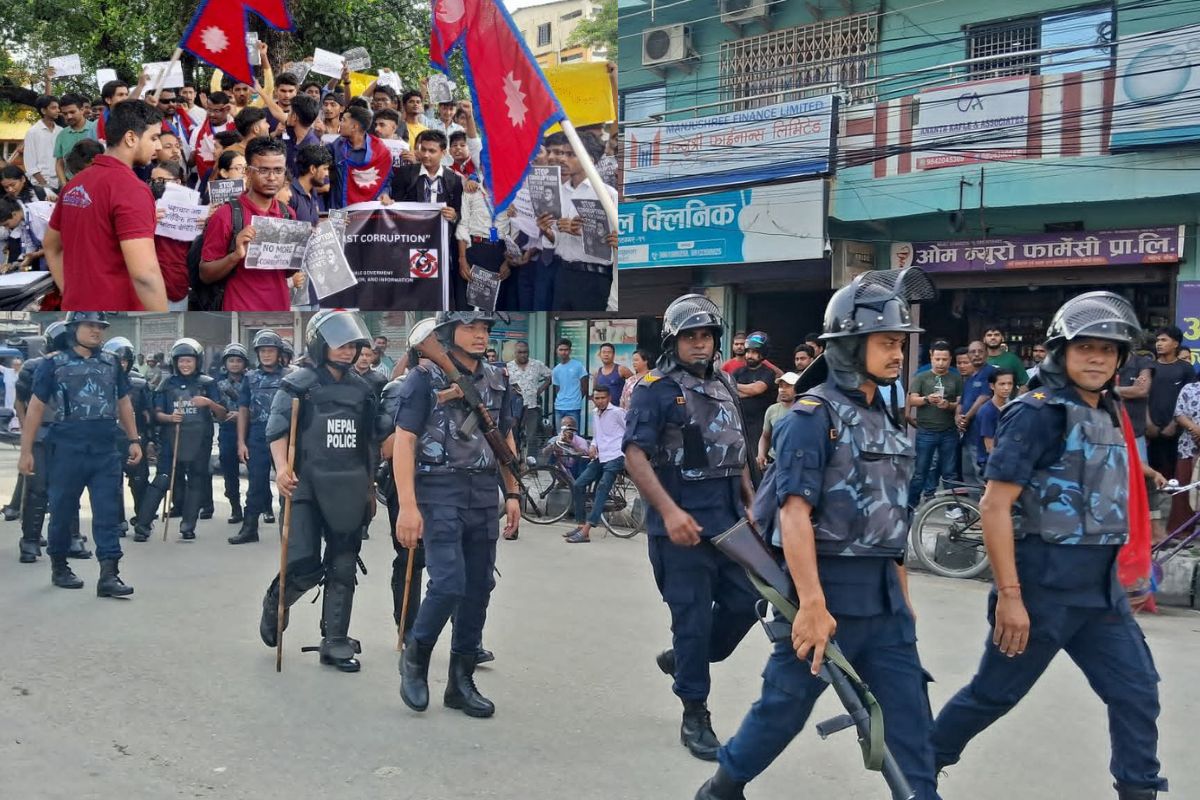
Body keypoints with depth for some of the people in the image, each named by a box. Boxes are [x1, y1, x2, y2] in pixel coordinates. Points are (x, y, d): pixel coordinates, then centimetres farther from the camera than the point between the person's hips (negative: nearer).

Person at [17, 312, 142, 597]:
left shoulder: (112, 363, 11)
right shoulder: (53, 364, 1)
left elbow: (124, 402, 18)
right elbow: (36, 407, 0)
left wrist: (133, 440, 12)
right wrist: (26, 451, -3)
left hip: (105, 451, 3)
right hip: (67, 450, -3)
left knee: (108, 513, -3)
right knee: (63, 511, 9)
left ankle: (108, 576, -4)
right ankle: (59, 567, 26)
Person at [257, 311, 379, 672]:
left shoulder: (362, 389, 12)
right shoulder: (299, 384, -3)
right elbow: (277, 429, -9)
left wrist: (369, 485, 17)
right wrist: (282, 466, -24)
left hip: (348, 491, 5)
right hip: (307, 487, -5)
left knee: (343, 570, 7)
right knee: (305, 566, -9)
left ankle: (335, 643, 17)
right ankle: (275, 603, 24)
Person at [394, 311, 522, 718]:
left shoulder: (497, 380, 11)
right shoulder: (425, 377, -6)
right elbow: (403, 441, -10)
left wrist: (513, 494, 12)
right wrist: (407, 505, -17)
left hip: (484, 494, 6)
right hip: (440, 491, -6)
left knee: (478, 589, 6)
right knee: (448, 584, -14)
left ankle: (461, 681, 19)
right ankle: (415, 656, 14)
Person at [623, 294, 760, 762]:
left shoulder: (725, 386, 15)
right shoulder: (656, 390, -8)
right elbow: (635, 456, -16)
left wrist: (751, 504, 18)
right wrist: (669, 511, -24)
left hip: (729, 519, 7)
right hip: (683, 521, -7)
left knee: (746, 601, 8)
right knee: (693, 617, -1)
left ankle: (683, 659, 31)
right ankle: (695, 716, 14)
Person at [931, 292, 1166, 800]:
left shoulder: (1107, 413, 11)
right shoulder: (1038, 412, -15)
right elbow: (995, 506, -20)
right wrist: (1009, 595, -22)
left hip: (1100, 586, 7)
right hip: (1043, 584, -7)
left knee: (1137, 692, 7)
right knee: (994, 694, 6)